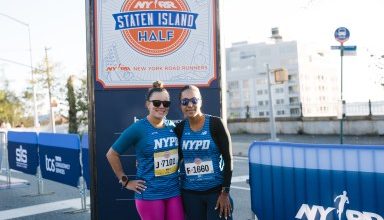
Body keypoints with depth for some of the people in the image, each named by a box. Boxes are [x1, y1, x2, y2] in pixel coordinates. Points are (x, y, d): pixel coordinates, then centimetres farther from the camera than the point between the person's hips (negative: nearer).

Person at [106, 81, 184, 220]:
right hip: (149, 195, -5)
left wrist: (175, 171, 11)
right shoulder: (138, 129, -11)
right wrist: (125, 181, -5)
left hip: (174, 191, 5)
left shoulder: (172, 127, 5)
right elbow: (112, 154, -6)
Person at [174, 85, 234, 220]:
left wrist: (225, 192, -10)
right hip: (190, 193, 3)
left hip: (216, 190, -3)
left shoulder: (215, 124, -8)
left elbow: (228, 159, -8)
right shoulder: (179, 128, 2)